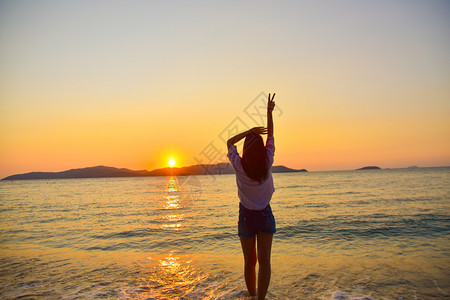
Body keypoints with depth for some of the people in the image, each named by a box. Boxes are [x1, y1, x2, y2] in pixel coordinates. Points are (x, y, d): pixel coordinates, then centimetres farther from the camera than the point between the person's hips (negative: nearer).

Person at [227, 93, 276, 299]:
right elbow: (270, 136, 2)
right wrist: (269, 112, 9)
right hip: (265, 214, 1)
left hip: (246, 216, -1)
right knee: (264, 260, 3)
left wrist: (249, 131, -5)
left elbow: (229, 142, 2)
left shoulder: (239, 166, -15)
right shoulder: (267, 163, -12)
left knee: (250, 262, 12)